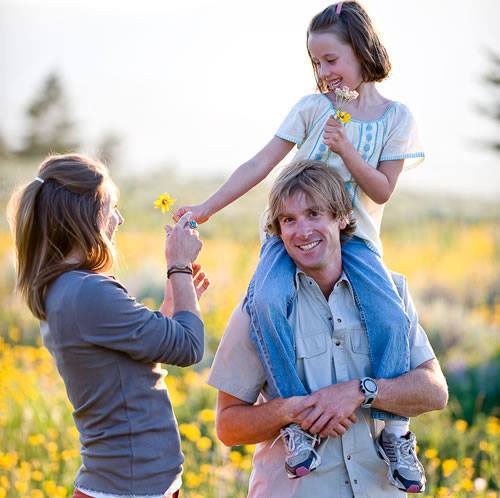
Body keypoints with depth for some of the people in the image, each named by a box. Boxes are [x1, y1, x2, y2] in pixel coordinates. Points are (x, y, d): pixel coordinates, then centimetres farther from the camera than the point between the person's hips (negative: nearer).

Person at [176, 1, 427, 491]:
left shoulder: (395, 116, 3)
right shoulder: (312, 107, 5)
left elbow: (381, 191, -1)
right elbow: (259, 165, 2)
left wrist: (344, 148, -16)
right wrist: (206, 208, -5)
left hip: (354, 237, -1)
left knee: (391, 317, -28)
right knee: (265, 301, -31)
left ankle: (396, 431, -15)